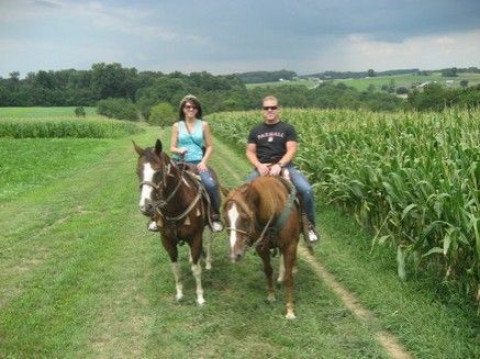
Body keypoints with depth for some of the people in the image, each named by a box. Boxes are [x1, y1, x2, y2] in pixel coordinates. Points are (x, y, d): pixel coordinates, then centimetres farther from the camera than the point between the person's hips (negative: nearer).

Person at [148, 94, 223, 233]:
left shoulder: (204, 125, 5)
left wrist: (203, 162, -7)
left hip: (197, 163, -1)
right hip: (180, 163, 1)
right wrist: (179, 150, -17)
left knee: (211, 185, -27)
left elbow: (210, 146, 7)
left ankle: (215, 216, -7)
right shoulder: (177, 126, 6)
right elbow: (172, 148, 6)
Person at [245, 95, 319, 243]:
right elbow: (250, 152, 8)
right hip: (262, 168, 2)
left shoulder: (287, 128, 7)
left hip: (284, 166, -2)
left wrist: (279, 165, -21)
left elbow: (292, 150, -4)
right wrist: (259, 165, -13)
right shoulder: (255, 131, 14)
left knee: (307, 190, -24)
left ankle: (309, 225, -4)